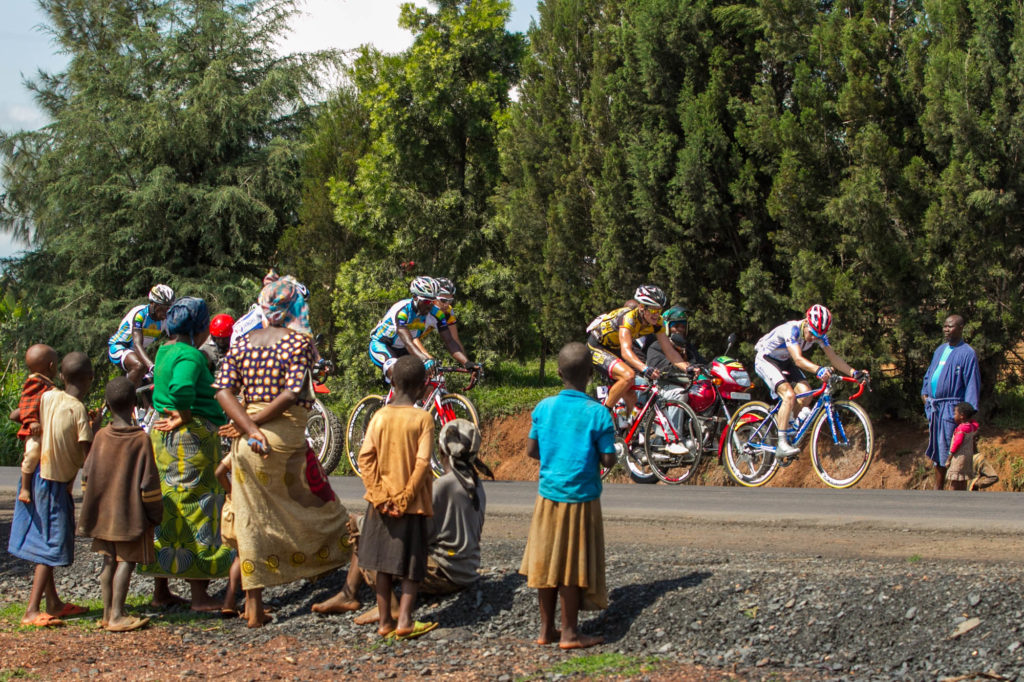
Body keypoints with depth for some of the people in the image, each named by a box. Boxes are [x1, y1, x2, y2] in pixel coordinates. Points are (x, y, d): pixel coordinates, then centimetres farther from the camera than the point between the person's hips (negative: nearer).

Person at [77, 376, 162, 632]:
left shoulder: (100, 436, 0)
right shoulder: (141, 439, -12)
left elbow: (87, 475, 6)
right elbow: (148, 481, -11)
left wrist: (90, 510, 17)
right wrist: (156, 512, 1)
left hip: (103, 513, 5)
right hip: (131, 514, -5)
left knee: (109, 561, 12)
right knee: (126, 562, -2)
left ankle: (108, 613, 17)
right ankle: (117, 616, -6)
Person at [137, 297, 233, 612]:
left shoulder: (165, 352, 13)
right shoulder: (189, 356, -17)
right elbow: (182, 388, -35)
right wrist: (184, 417, -20)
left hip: (163, 435, 9)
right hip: (192, 437, -9)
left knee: (168, 509, 14)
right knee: (195, 512, -4)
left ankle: (161, 590, 20)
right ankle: (199, 596, 0)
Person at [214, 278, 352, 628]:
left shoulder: (243, 343, 8)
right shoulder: (300, 342, -6)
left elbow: (224, 390, -3)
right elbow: (293, 394, -17)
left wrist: (249, 428, -12)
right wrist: (254, 425, -11)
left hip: (248, 442, 5)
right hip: (286, 438, -5)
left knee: (252, 520, 9)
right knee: (320, 507, 11)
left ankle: (254, 606, 10)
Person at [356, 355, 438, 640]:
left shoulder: (380, 416, -1)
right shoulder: (423, 418, -10)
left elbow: (365, 457, -6)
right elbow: (422, 463, -16)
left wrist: (379, 495, -5)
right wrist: (406, 497, -11)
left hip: (382, 503, 3)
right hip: (412, 506, -3)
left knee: (384, 564, 12)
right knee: (412, 565, 7)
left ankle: (384, 621, 16)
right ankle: (404, 620, -2)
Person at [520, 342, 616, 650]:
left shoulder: (543, 408, -2)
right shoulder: (598, 414, -13)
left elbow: (531, 449, 4)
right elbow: (608, 459, -11)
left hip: (548, 494, 4)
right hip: (581, 497, -4)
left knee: (547, 561, 12)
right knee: (574, 564, 4)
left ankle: (546, 629, 20)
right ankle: (569, 632, 12)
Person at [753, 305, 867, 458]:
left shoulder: (819, 334, -13)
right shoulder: (792, 329, -34)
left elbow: (833, 357, -13)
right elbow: (798, 359, -45)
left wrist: (853, 373, -28)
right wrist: (819, 370, -62)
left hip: (784, 362, 7)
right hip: (765, 360, -7)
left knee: (806, 394, -13)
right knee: (789, 395, -27)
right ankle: (782, 445, -25)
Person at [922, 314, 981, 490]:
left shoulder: (967, 353, -9)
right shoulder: (940, 350, 15)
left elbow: (973, 384, -12)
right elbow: (930, 372, 27)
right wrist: (924, 391, 10)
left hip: (952, 409, -8)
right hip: (934, 407, 8)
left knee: (951, 451, -7)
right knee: (936, 450, 13)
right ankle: (938, 488, 22)